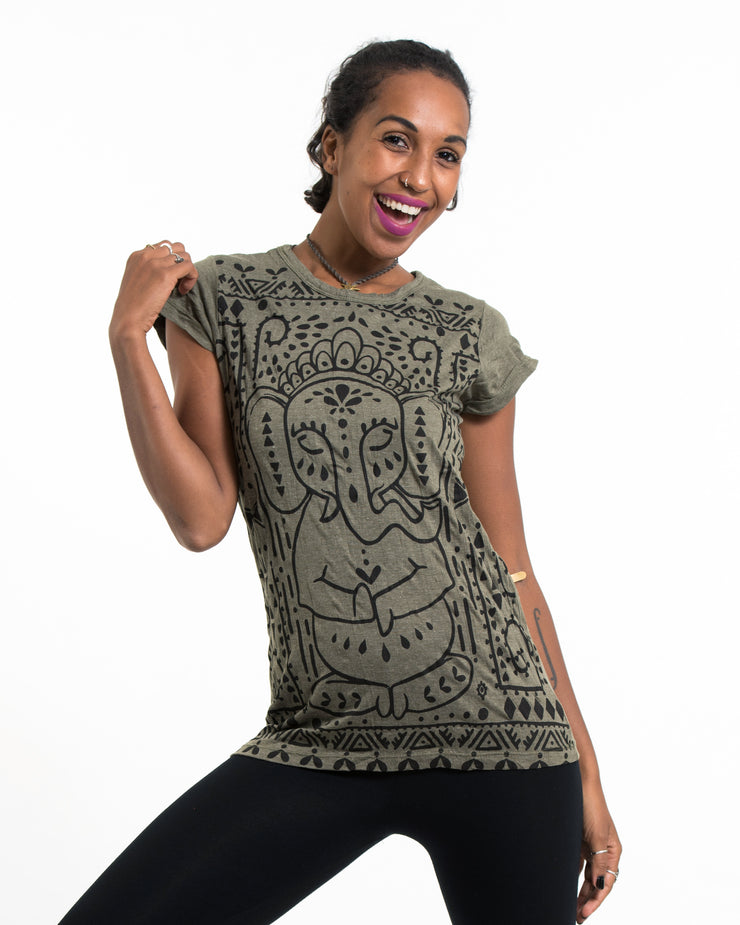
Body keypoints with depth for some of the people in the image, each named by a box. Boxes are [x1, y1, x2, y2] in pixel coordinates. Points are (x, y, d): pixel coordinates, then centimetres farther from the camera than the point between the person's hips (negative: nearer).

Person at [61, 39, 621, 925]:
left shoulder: (471, 339, 5)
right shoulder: (222, 299, 3)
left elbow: (511, 567, 8)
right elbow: (200, 519, -3)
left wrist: (584, 769, 8)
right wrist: (128, 338, -10)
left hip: (499, 734, 1)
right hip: (319, 745, 0)